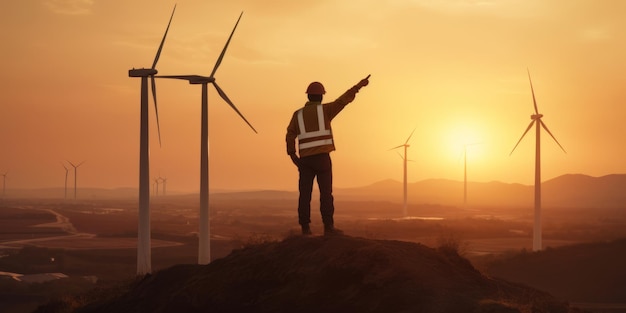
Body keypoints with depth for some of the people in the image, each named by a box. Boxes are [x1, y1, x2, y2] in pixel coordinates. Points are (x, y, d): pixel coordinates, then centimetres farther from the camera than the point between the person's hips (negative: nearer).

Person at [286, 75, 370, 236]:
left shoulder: (298, 114, 9)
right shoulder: (324, 110, 1)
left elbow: (290, 135, -2)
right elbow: (343, 100, -5)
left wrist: (292, 155, 2)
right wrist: (359, 86, -1)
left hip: (305, 159, 3)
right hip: (322, 157, -3)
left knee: (305, 194, 3)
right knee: (326, 192, -3)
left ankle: (305, 227, -1)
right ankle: (328, 227, -8)